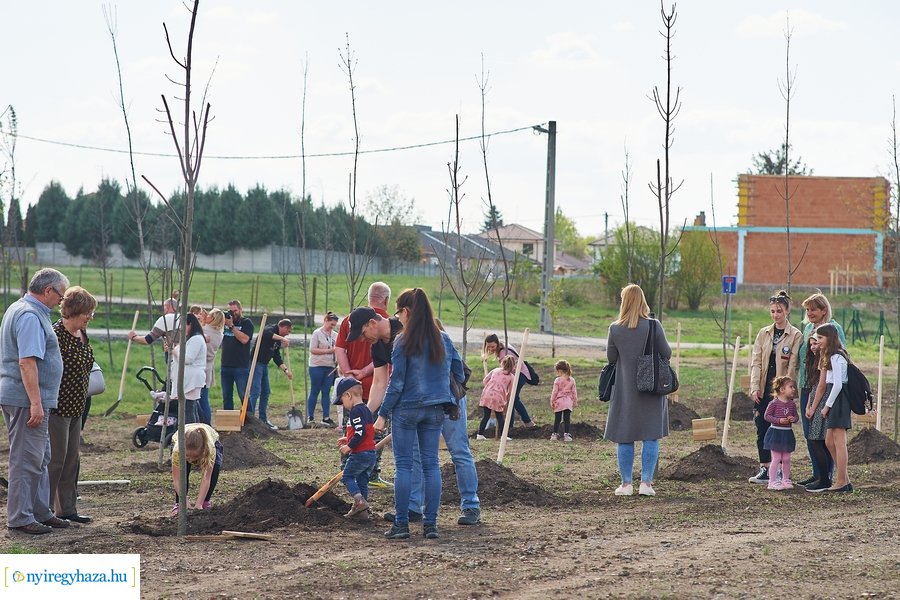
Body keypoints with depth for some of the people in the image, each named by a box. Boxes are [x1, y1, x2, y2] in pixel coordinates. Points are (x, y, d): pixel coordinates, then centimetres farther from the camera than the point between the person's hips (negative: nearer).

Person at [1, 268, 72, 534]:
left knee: (40, 459, 16)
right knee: (27, 460, -5)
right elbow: (27, 362, -25)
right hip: (27, 399, -11)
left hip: (28, 400, 11)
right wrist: (36, 403, -27)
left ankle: (40, 512, 23)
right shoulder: (31, 317, -18)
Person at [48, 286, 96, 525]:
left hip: (76, 407, 9)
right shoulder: (57, 334, -19)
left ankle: (66, 509, 19)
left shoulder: (82, 334, 9)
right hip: (58, 407, -9)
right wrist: (49, 404, -20)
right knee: (56, 458, -5)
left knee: (72, 458, 12)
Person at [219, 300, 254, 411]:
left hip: (241, 367, -5)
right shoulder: (225, 320, 14)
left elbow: (244, 339, -15)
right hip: (225, 366, 5)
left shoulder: (246, 323, -1)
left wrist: (231, 326, -15)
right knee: (226, 397, 9)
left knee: (244, 396, -5)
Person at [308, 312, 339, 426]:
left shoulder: (335, 335, 10)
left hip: (330, 367, 5)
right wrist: (328, 351, -16)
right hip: (317, 366, -5)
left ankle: (326, 417, 10)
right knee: (314, 392, 2)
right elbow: (312, 350, -10)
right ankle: (310, 417, 8)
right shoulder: (317, 333, -5)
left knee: (326, 392, 7)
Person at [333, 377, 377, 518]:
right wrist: (348, 439, 22)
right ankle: (362, 510, 15)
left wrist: (349, 446, -15)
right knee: (362, 480, 14)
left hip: (359, 453, -9)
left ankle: (359, 500, -16)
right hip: (371, 453, 9)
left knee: (347, 476, 1)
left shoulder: (355, 412, -16)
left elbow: (360, 433, -24)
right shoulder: (367, 410, 16)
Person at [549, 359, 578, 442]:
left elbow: (554, 392, -6)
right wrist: (575, 401, 15)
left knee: (557, 419, 7)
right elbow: (574, 392, 6)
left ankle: (554, 434, 12)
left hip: (559, 402, -2)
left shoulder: (557, 380, -8)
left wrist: (552, 402, 2)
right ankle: (566, 435, -2)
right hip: (568, 402, 2)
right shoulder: (572, 380, 2)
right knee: (566, 419, 2)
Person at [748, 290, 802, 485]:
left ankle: (780, 471, 7)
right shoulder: (763, 334, 11)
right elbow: (756, 362, 6)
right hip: (763, 390, 4)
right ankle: (765, 469, 8)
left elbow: (792, 365, -7)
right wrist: (755, 387, -5)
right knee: (762, 429, 2)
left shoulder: (795, 335, -2)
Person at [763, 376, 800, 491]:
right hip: (776, 432, -5)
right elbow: (766, 416, -11)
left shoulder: (792, 404, 5)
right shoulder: (774, 403, -12)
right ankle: (772, 481, 4)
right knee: (776, 458, -3)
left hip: (787, 433, 5)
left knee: (786, 459, 10)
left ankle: (785, 480, 23)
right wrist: (779, 420, -22)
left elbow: (796, 416, 13)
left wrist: (794, 419, -11)